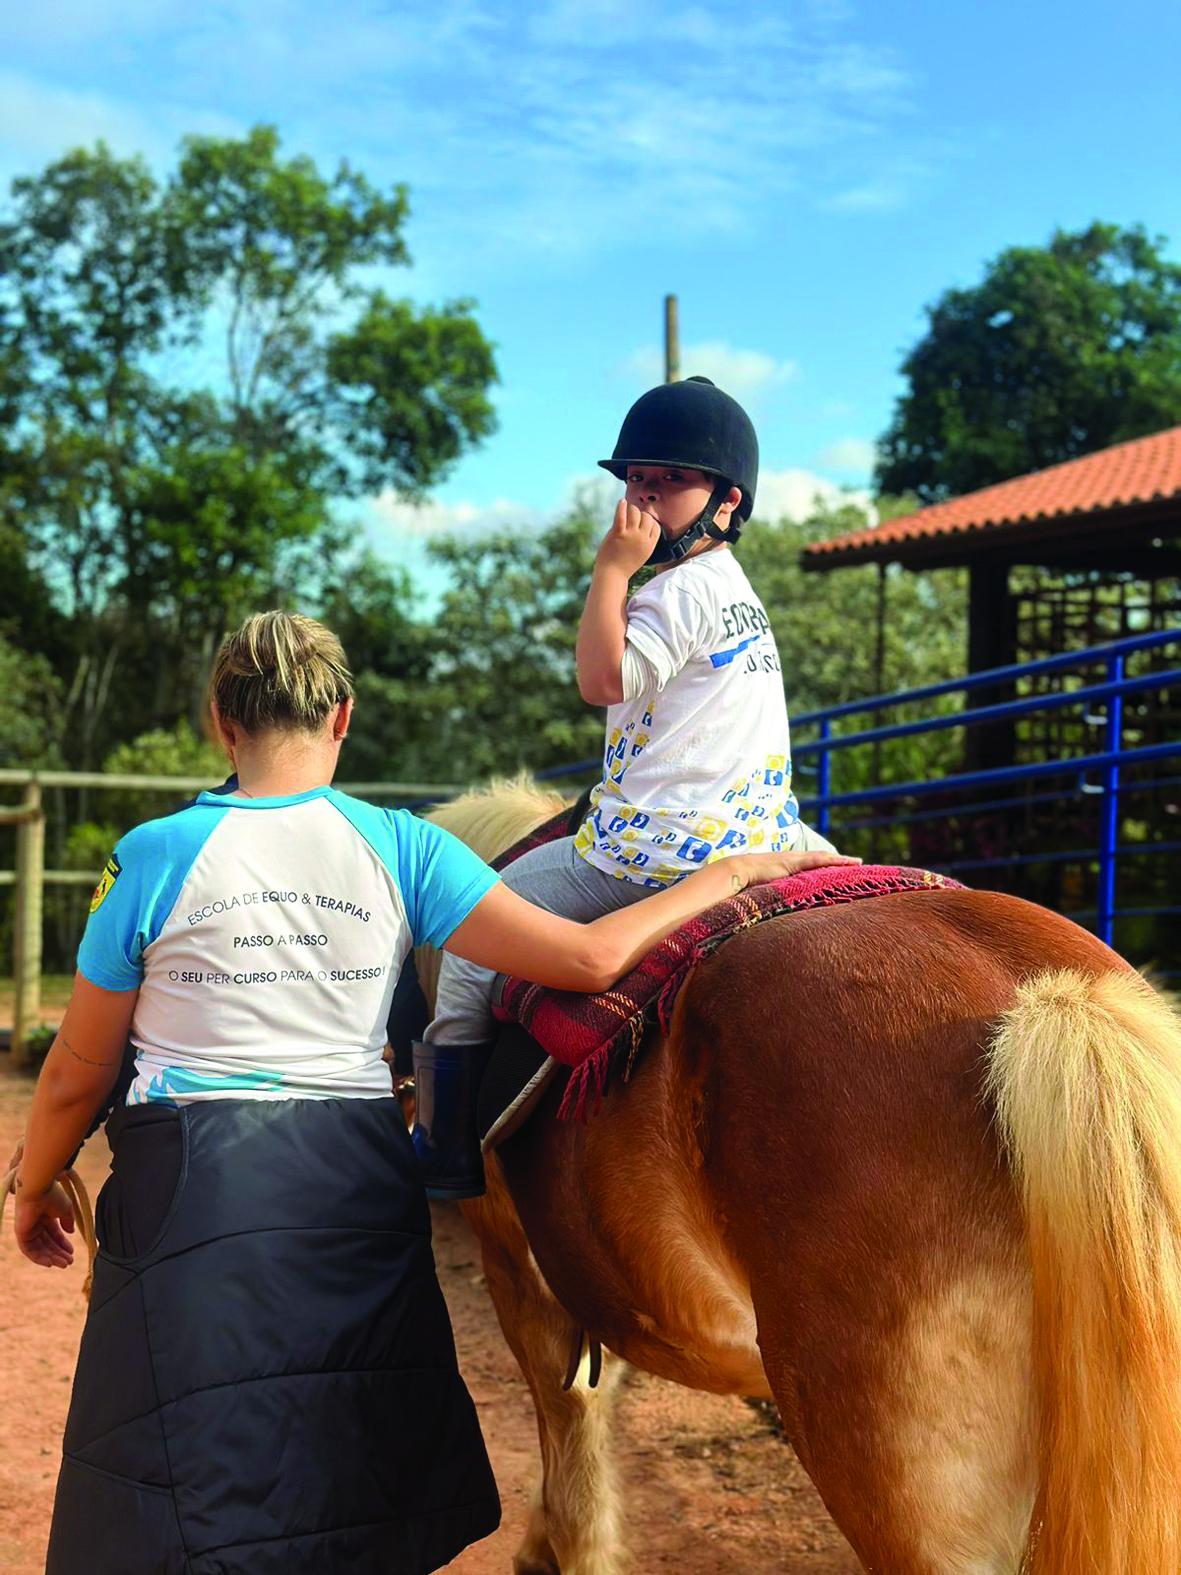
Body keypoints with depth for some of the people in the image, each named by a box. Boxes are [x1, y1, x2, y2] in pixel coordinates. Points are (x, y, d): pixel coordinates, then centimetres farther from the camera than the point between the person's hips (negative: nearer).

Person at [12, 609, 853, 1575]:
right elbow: (589, 958, -10)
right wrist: (730, 876, 2)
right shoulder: (399, 848, -3)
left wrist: (33, 1191, 20)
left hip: (193, 1193, -2)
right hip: (360, 1193, 3)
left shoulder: (156, 857, -6)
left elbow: (76, 1076, 1)